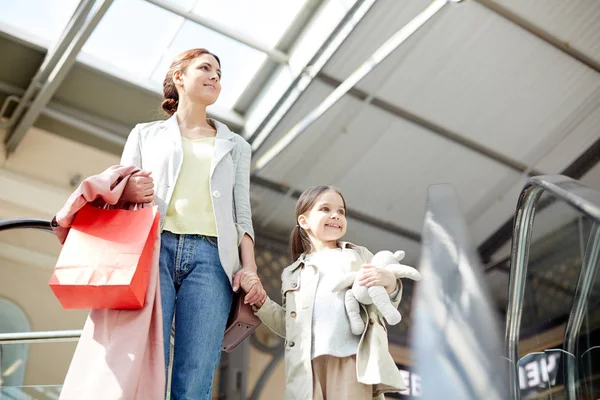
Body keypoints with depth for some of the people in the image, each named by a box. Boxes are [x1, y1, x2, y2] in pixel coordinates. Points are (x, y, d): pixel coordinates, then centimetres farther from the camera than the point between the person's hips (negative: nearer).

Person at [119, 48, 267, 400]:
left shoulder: (235, 145, 27)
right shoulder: (146, 134, 23)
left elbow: (242, 214, 16)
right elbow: (117, 195, 16)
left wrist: (249, 267, 0)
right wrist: (127, 194, -9)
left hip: (210, 257, 1)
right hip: (154, 248, -1)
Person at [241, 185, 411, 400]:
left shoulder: (360, 255, 21)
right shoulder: (293, 272, 24)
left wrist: (390, 282, -5)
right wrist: (259, 299, 10)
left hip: (352, 356, -2)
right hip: (309, 361, 2)